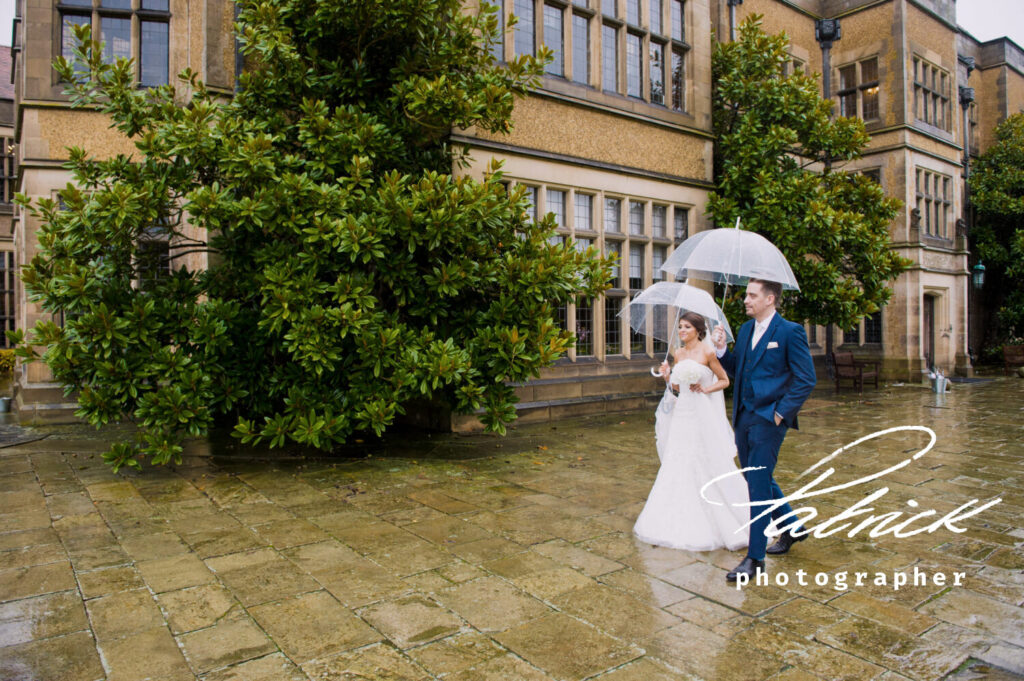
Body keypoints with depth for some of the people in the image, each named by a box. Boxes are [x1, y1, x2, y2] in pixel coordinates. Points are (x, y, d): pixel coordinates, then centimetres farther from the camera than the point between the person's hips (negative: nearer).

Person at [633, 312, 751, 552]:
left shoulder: (707, 352, -8)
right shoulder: (678, 354, 10)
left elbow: (724, 380, -1)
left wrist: (706, 389, -16)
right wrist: (668, 377, -4)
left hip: (703, 415, -6)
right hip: (682, 414, 6)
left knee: (711, 465, -2)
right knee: (679, 467, 8)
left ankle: (723, 520, 15)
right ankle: (682, 521, 21)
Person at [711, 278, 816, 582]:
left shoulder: (790, 332, -10)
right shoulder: (745, 330, 11)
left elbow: (806, 380, -11)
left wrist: (780, 413, -14)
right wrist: (721, 350, -3)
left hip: (768, 420, -8)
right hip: (743, 418, 8)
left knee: (758, 485, -5)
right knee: (758, 480, 18)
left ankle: (755, 558, 6)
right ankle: (793, 528, 40)